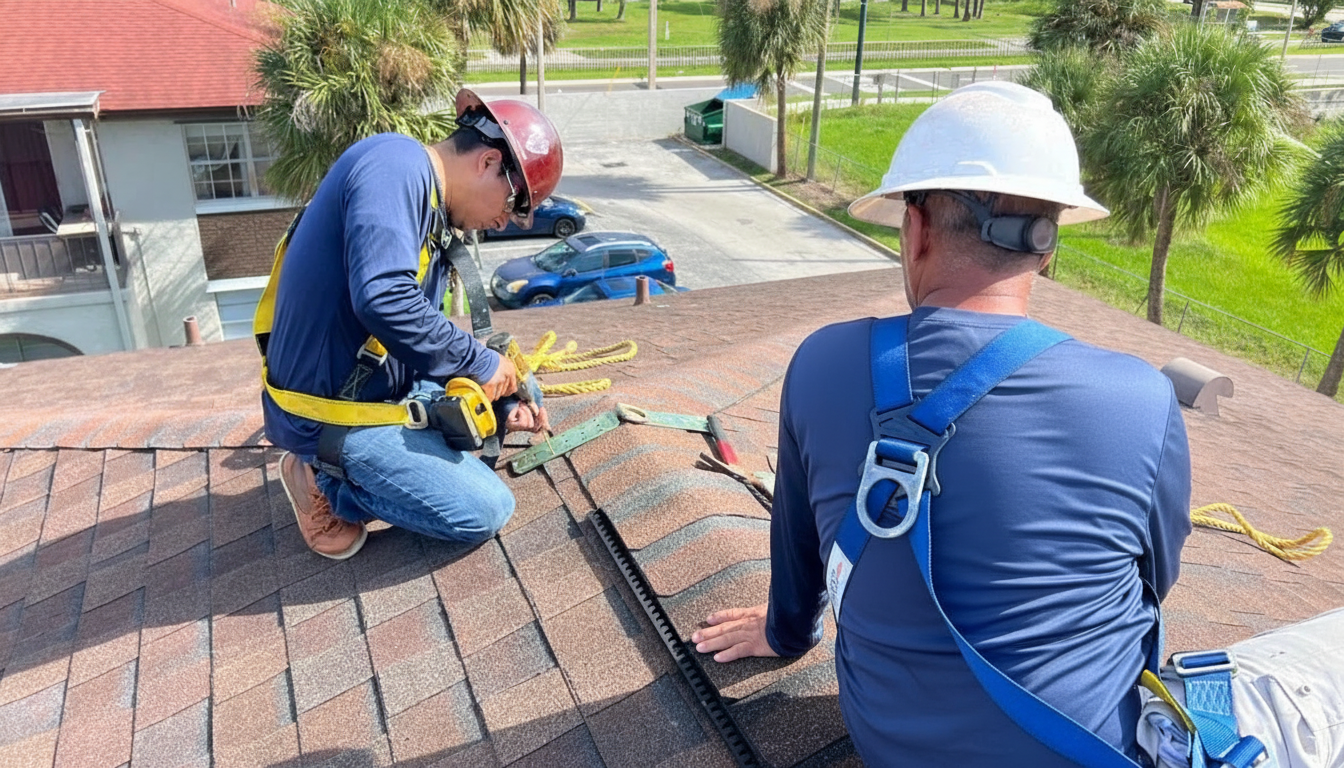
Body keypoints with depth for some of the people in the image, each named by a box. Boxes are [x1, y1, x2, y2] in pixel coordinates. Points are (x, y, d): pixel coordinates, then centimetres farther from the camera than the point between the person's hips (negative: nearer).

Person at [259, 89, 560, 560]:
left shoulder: (434, 220, 9)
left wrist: (501, 404, 3)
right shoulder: (396, 164, -20)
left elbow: (424, 339, 14)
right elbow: (385, 300, -35)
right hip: (332, 410, -9)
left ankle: (354, 464, 13)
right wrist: (482, 366, -22)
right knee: (485, 512, -7)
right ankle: (324, 478, 4)